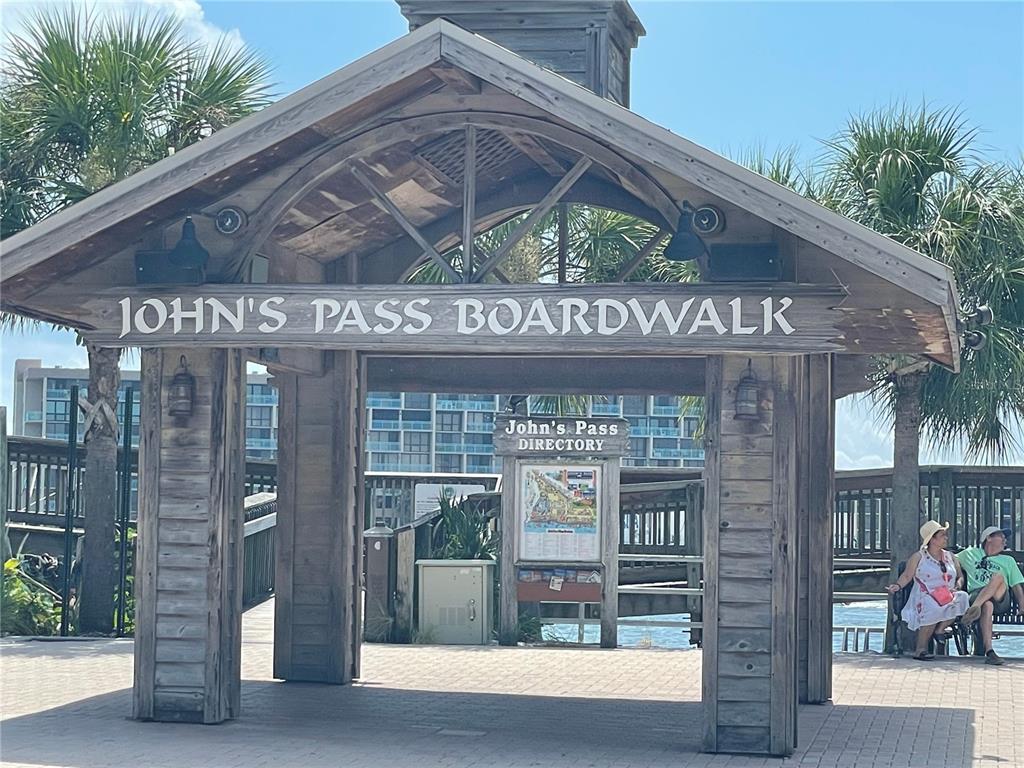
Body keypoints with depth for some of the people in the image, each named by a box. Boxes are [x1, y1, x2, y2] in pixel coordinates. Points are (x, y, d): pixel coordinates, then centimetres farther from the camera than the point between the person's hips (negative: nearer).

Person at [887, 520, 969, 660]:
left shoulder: (950, 557, 20)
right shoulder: (918, 557, 7)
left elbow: (960, 576, 22)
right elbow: (906, 576, 5)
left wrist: (958, 584, -1)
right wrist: (898, 585, -16)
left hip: (948, 597, 4)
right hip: (926, 598, -4)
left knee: (962, 597, -29)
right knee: (933, 608, -40)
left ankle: (940, 629, -16)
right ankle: (921, 649, -30)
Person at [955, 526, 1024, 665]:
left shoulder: (1008, 561, 28)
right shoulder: (971, 554, 27)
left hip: (1000, 599, 1)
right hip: (975, 595, -1)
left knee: (999, 576, -32)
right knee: (987, 605, -39)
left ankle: (975, 608, -48)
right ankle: (989, 652, -50)